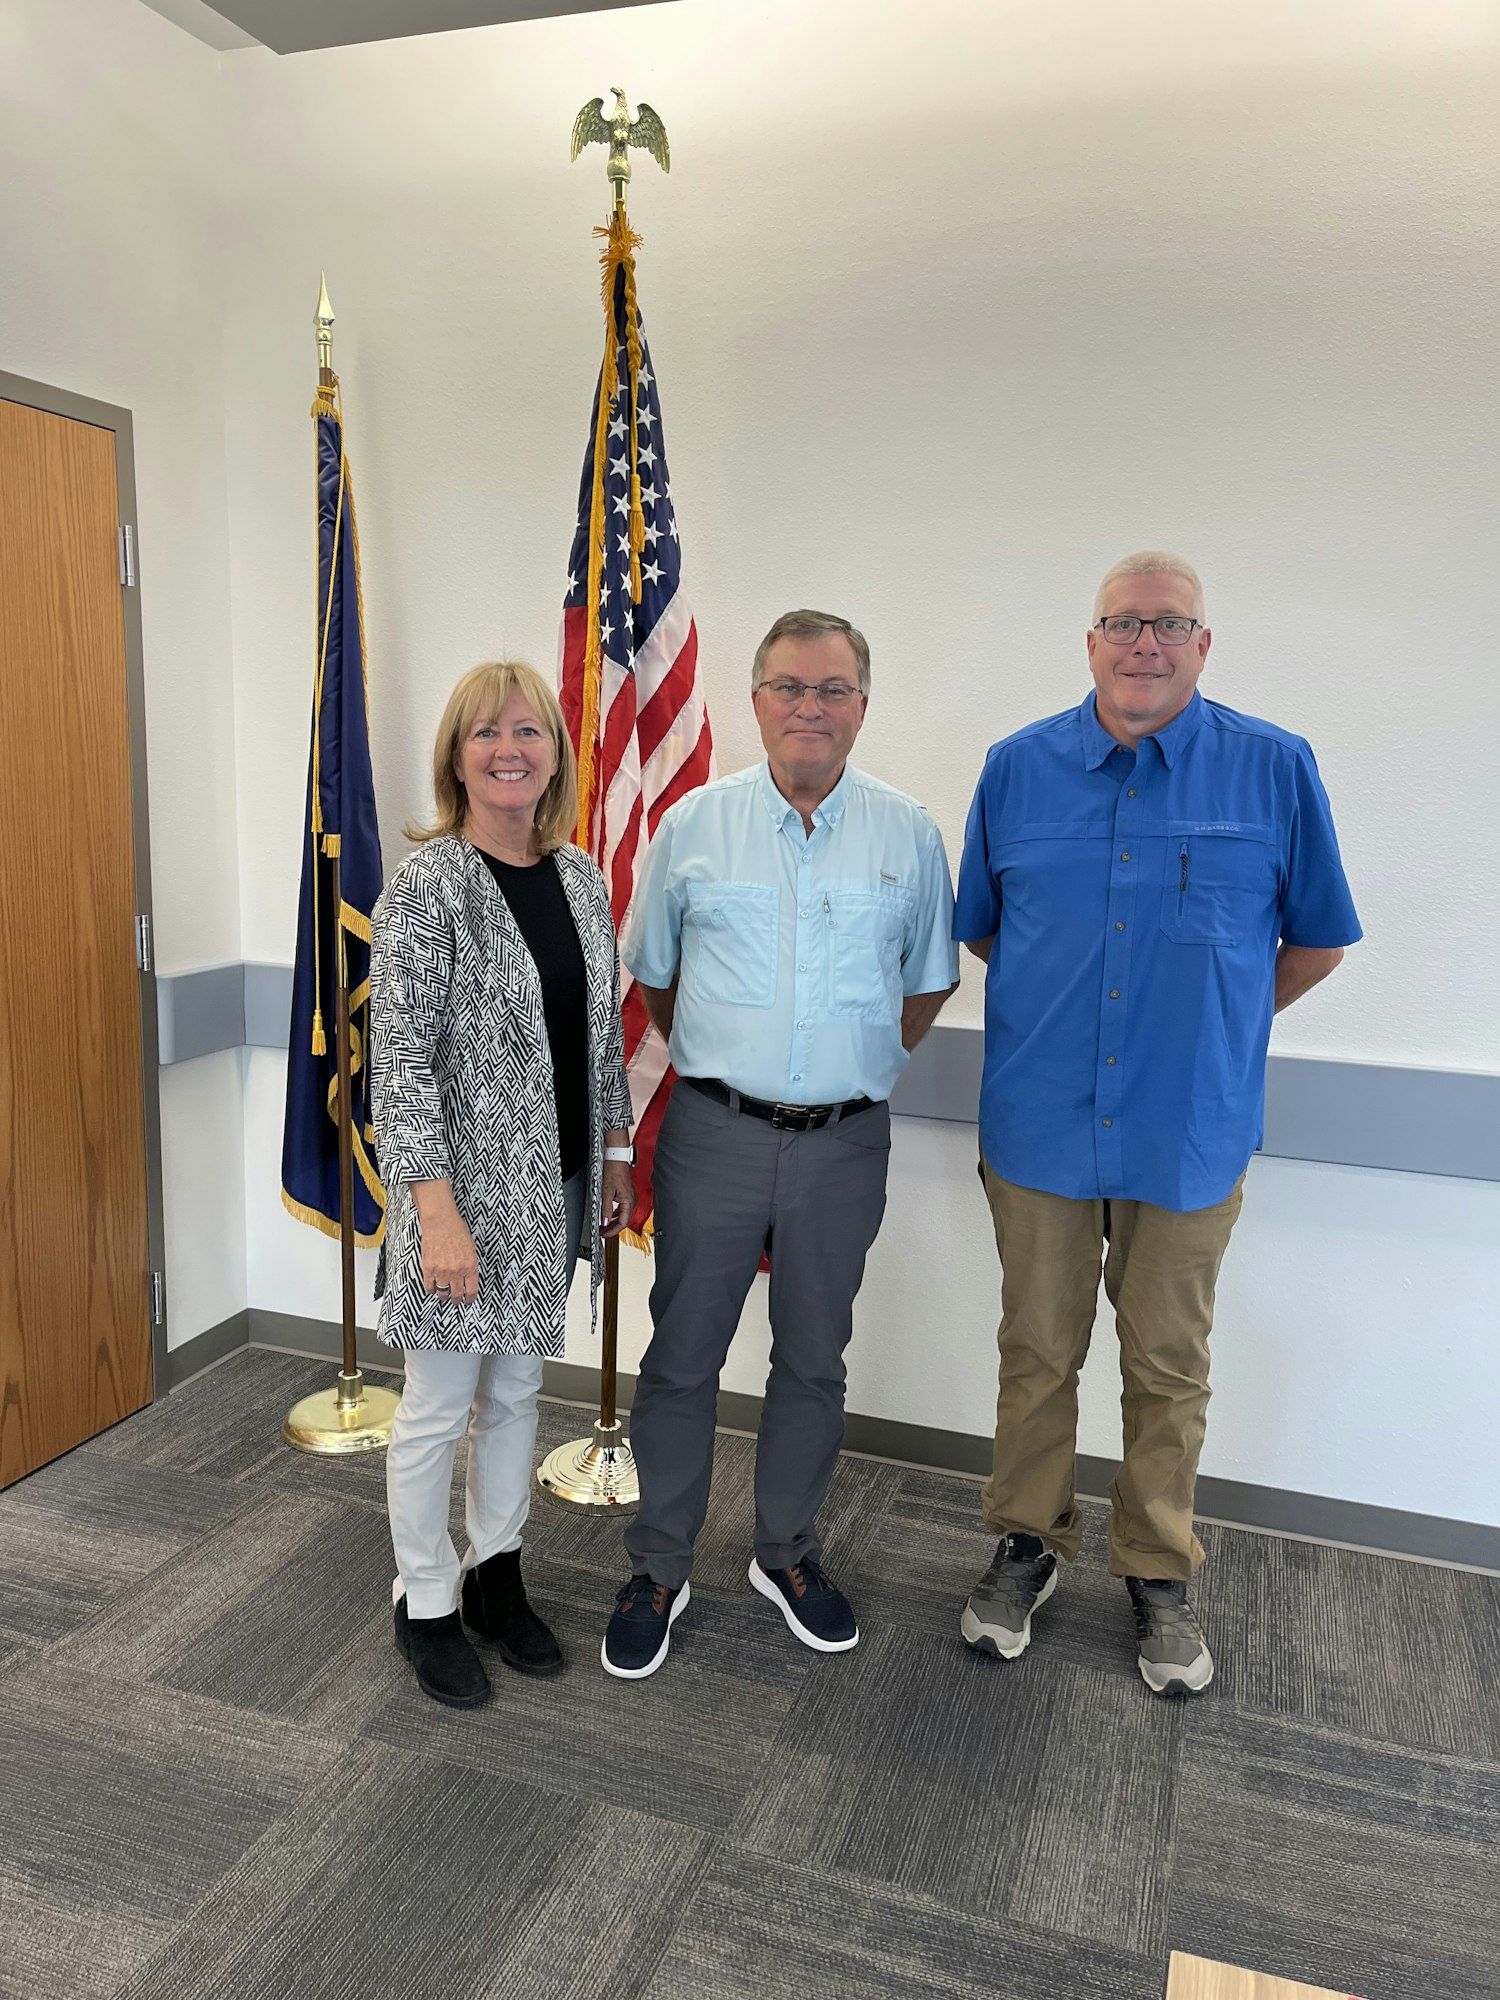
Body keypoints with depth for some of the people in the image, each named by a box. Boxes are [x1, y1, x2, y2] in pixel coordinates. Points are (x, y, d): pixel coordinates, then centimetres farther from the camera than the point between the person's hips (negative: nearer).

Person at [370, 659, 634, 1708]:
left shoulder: (582, 877, 5)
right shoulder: (427, 884, -14)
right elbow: (400, 1060, -17)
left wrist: (616, 1151, 13)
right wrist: (438, 1211, -22)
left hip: (555, 1186, 6)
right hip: (467, 1184, -6)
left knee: (517, 1389, 20)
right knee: (440, 1408, 9)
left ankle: (497, 1573, 39)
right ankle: (427, 1604, 31)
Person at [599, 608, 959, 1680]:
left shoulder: (909, 835, 1)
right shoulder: (694, 824, 0)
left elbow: (927, 984, 12)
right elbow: (654, 973, 12)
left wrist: (852, 1070, 10)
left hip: (845, 1144, 1)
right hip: (715, 1136, 0)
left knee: (814, 1362, 15)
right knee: (682, 1359, 8)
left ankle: (788, 1553, 36)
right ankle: (658, 1571, 27)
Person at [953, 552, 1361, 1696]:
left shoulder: (1277, 770, -4)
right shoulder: (1019, 767, 1)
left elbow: (1316, 940, 7)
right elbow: (980, 929, 13)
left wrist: (1212, 1022, 11)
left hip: (1189, 1132, -1)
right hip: (1038, 1123, 1)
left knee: (1170, 1367, 13)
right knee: (1037, 1351, 13)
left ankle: (1160, 1571, 33)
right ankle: (1030, 1542, 34)